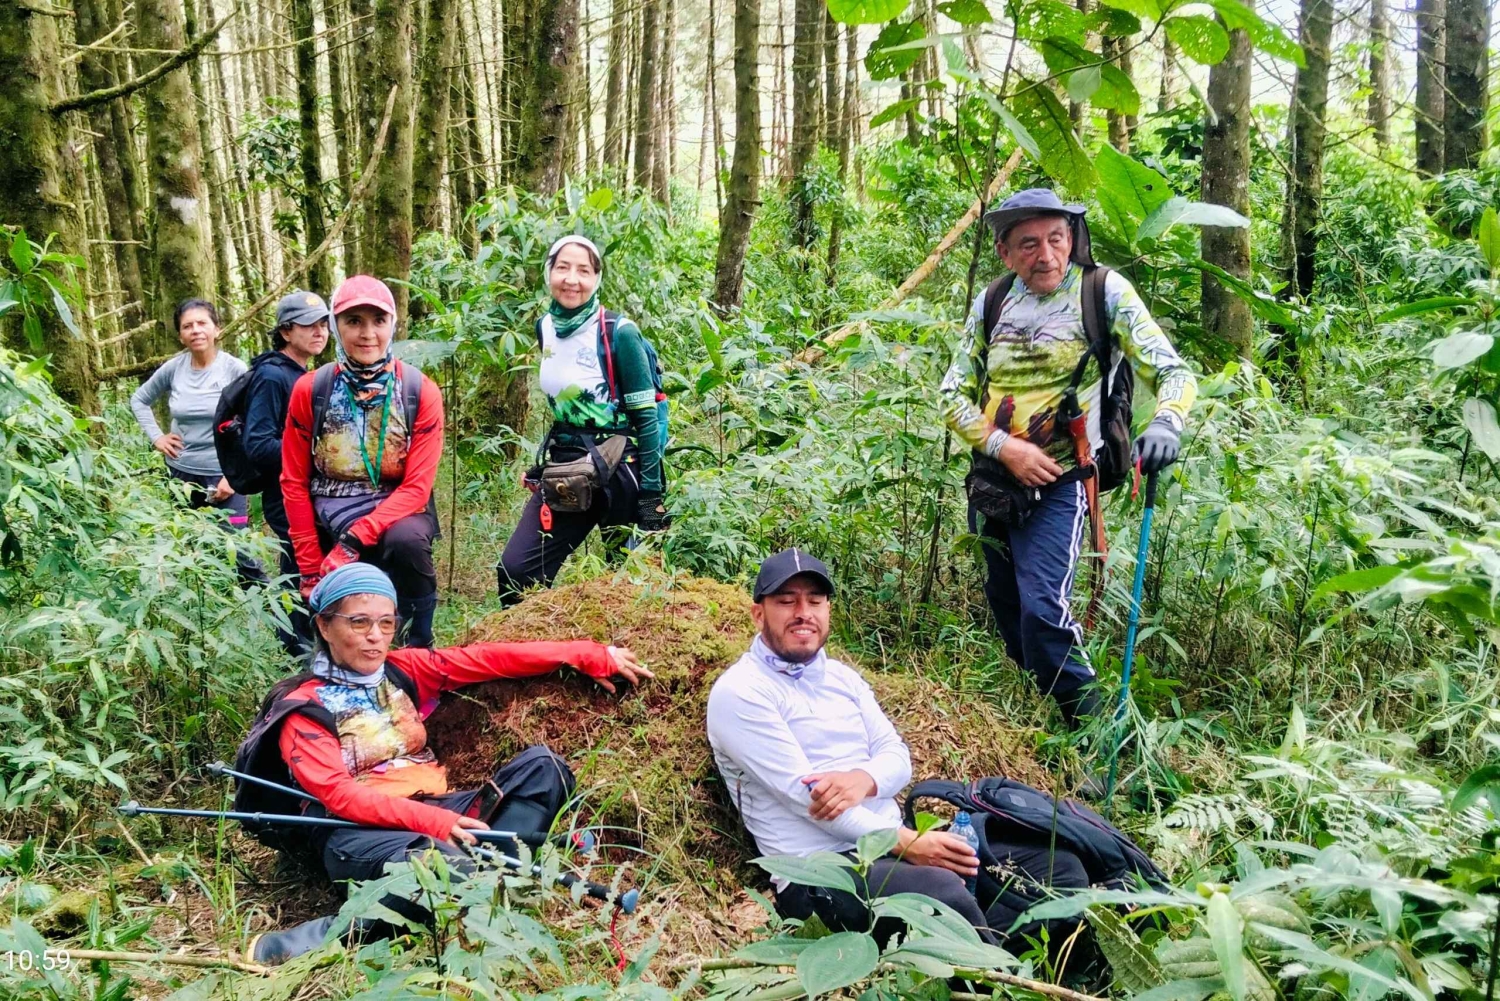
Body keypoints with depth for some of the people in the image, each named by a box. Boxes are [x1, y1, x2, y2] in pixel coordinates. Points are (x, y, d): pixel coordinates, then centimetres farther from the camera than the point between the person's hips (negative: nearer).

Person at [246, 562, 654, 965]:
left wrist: (590, 656, 4)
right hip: (358, 831, -7)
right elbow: (339, 795, -14)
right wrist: (434, 823, -27)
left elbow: (488, 659, 9)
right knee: (442, 863, -40)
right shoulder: (302, 708, -1)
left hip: (433, 811, 7)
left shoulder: (403, 671, 15)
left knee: (540, 765, -11)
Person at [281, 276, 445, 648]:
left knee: (406, 540, -34)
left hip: (395, 513, -2)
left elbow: (417, 487, -14)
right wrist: (312, 570, -4)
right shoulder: (309, 390, -6)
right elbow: (294, 482, 0)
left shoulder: (421, 392, -10)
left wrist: (354, 540, -27)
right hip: (329, 519, 2)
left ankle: (420, 646, -11)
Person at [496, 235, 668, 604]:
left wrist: (651, 495, -14)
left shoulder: (618, 332, -13)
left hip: (618, 469, -5)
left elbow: (646, 415, -12)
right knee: (515, 571, -7)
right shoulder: (545, 327, 5)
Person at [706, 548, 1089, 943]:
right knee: (946, 895, -36)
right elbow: (802, 792, -16)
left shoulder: (841, 677, 17)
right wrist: (906, 843, -20)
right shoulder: (738, 693, -8)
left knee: (1058, 865, -3)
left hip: (893, 841, 8)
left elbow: (897, 756, 10)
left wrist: (862, 780, -15)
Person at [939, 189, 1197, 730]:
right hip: (991, 479, 5)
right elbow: (954, 394, 3)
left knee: (1043, 610, -19)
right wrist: (1004, 447, -14)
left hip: (1058, 483, -5)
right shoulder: (991, 303, 3)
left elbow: (1173, 373, -13)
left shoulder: (1104, 291, -9)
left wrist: (1164, 424, -35)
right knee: (1005, 607, 18)